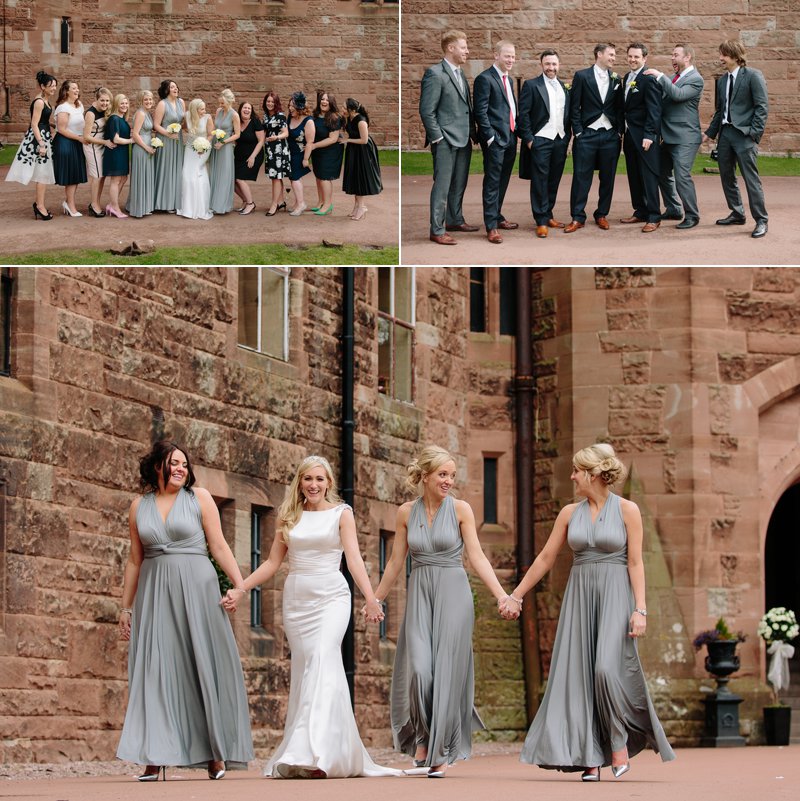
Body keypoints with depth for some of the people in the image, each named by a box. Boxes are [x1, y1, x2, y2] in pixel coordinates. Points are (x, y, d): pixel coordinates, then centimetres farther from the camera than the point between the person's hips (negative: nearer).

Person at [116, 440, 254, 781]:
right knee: (155, 670, -3)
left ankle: (215, 753, 2)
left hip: (196, 588, -2)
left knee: (204, 664, -3)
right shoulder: (139, 507, 11)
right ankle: (155, 758, -4)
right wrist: (126, 606, 12)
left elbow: (219, 546, 1)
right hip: (154, 593, 2)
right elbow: (135, 559, 14)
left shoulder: (199, 497, 4)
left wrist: (240, 585, -9)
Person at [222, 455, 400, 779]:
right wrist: (241, 588, 6)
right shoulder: (289, 516, 13)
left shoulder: (341, 514, 4)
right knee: (304, 669, 0)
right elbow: (272, 561, 15)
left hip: (331, 597, -4)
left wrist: (370, 597, -20)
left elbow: (354, 558, -6)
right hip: (296, 599, 4)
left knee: (322, 661, -21)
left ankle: (313, 754, -30)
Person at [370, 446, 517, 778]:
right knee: (418, 669, -13)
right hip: (419, 593, 1)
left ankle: (441, 752, 4)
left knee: (447, 671, -4)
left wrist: (502, 595, -11)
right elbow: (395, 562, 13)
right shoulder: (406, 513, 6)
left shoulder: (460, 509, 0)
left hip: (453, 592, -1)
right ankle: (422, 738, 8)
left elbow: (477, 557, -2)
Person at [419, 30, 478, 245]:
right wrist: (438, 138, -15)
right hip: (446, 141, -8)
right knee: (442, 186, -4)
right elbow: (427, 111, -14)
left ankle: (455, 220, 30)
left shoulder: (460, 74, 13)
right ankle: (437, 231, -1)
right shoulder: (435, 74, -13)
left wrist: (472, 132, 11)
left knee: (459, 185, 17)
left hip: (463, 140, 8)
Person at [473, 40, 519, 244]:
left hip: (510, 138, 8)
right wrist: (491, 137, -18)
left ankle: (497, 217, 26)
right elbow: (481, 112, -14)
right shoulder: (485, 79, -10)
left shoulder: (509, 79, 17)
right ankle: (491, 227, -3)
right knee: (492, 182, -5)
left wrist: (515, 132, 13)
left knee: (503, 181, 15)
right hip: (495, 139, -8)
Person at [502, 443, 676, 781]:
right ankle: (590, 757, 0)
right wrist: (516, 595, 15)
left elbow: (635, 563, -4)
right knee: (580, 674, -2)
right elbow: (545, 558, 15)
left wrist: (640, 609, -12)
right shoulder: (570, 513, 9)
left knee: (608, 669, -19)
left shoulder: (627, 510, -2)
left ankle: (620, 743, -1)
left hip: (615, 596, -4)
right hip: (579, 596, 4)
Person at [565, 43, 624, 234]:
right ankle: (578, 218, 2)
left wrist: (620, 132, 4)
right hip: (587, 134, -3)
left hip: (610, 136, 3)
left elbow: (619, 109, 12)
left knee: (607, 177, 6)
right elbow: (574, 107, -2)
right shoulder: (582, 76, -1)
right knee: (581, 177, -3)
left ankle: (602, 214, 17)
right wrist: (578, 132, -7)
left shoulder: (616, 80, 9)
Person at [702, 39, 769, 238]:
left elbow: (762, 107, -9)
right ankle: (737, 214, 24)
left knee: (751, 178, -8)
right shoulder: (722, 80, 13)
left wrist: (754, 133, -15)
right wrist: (710, 132, 14)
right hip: (725, 132, 7)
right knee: (727, 177, 11)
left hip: (744, 134, -7)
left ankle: (761, 220, -3)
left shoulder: (753, 76, -7)